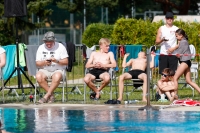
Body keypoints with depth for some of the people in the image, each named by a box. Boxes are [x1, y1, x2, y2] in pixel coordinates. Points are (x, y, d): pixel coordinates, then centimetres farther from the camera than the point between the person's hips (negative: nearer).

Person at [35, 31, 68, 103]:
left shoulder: (60, 47, 0)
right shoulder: (41, 48, 7)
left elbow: (66, 62, -4)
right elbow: (37, 64, 5)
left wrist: (57, 61, -22)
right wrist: (44, 62, -18)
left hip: (58, 70, -2)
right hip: (44, 70, 2)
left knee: (57, 77, -39)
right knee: (39, 77, -32)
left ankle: (46, 96, -30)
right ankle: (51, 95, -20)